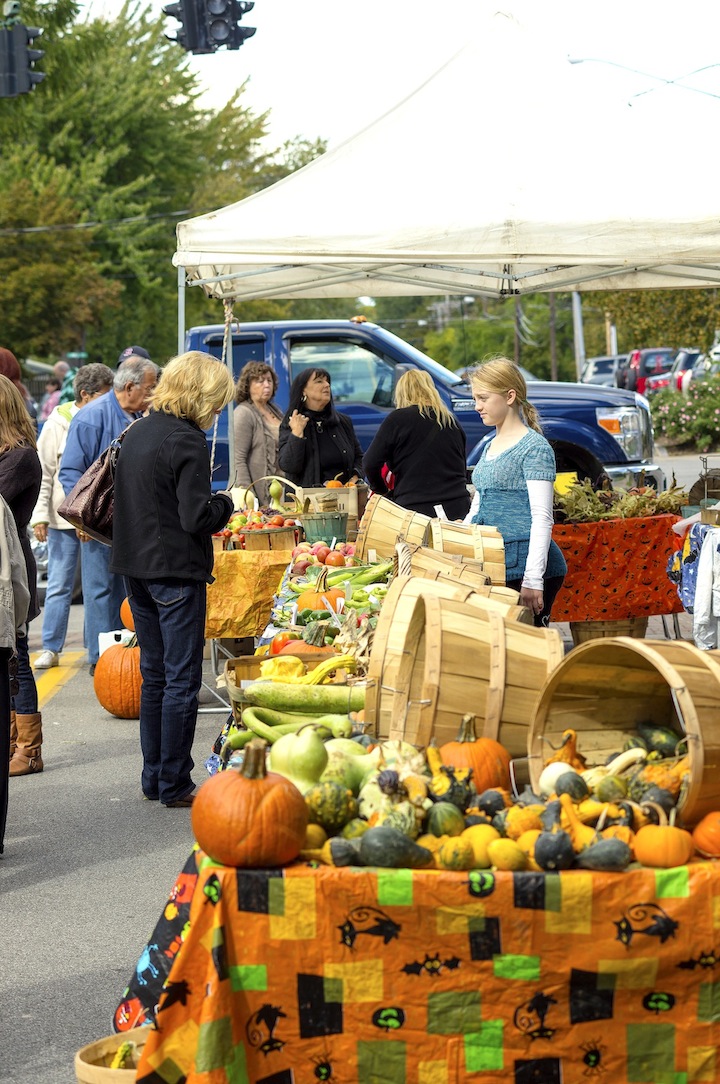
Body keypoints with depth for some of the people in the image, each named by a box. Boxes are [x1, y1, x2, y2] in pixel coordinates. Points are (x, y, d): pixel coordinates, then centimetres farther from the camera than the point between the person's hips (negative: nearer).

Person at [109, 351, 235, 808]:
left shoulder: (138, 431, 9)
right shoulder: (187, 443, -17)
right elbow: (197, 517, -21)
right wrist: (225, 503, -2)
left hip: (136, 569, 8)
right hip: (176, 572, -8)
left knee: (155, 675, 16)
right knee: (183, 680, 0)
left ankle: (154, 778, 22)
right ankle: (175, 784, 3)